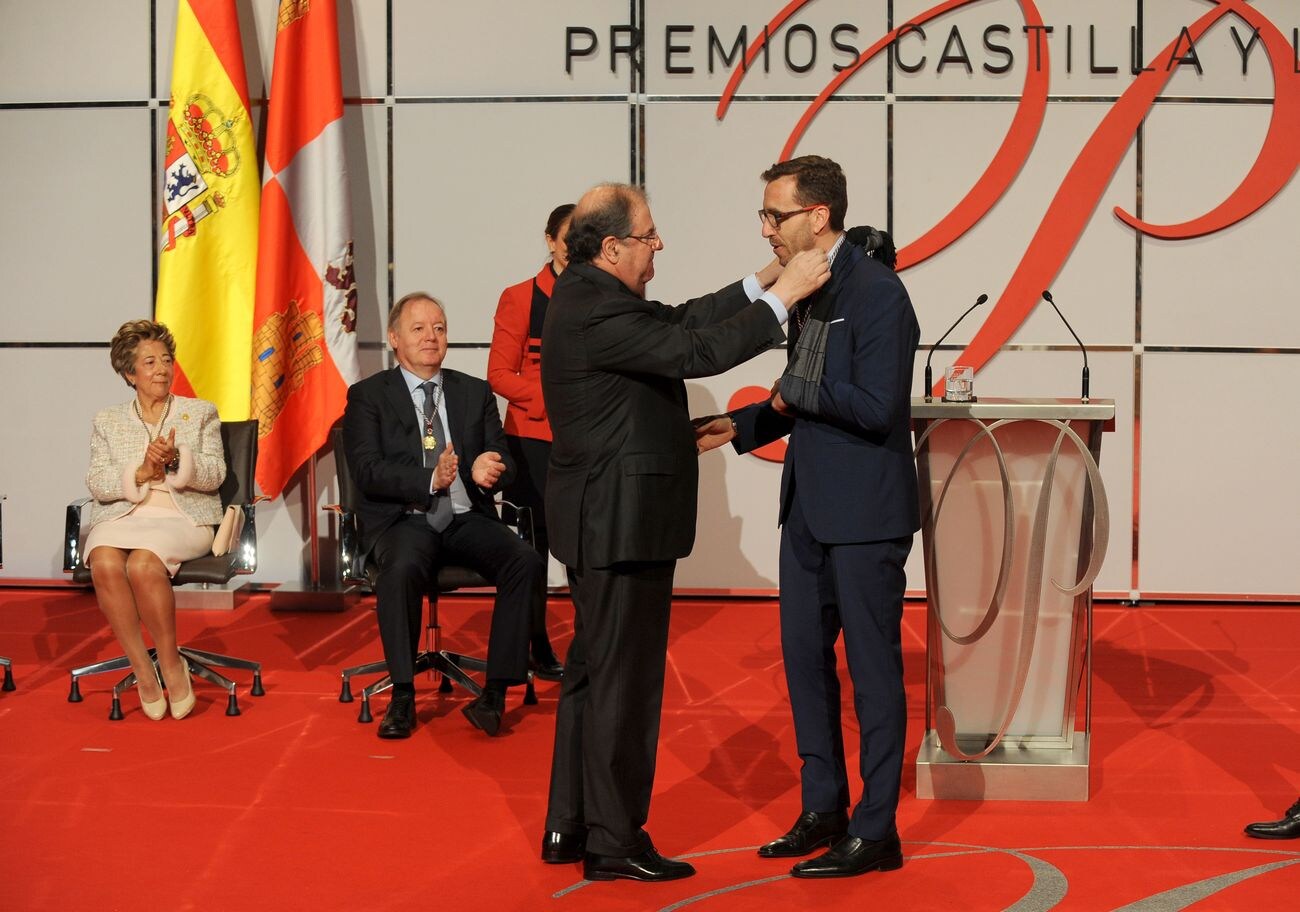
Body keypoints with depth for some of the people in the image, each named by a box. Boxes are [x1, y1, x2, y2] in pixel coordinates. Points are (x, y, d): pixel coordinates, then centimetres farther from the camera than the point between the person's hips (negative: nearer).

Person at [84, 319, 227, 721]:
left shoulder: (201, 413, 17)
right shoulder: (108, 421, 19)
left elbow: (214, 474, 4)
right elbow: (97, 485, 6)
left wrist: (177, 460, -15)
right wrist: (140, 473, -12)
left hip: (181, 518, -2)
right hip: (120, 518, 2)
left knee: (143, 564, -35)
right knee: (105, 565, -34)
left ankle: (171, 665, -18)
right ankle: (142, 672, -24)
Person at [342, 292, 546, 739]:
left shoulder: (475, 392, 16)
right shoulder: (367, 396, 5)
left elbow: (503, 462, 10)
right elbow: (367, 472, -7)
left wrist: (488, 469, -16)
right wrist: (429, 479, -22)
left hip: (467, 518, 3)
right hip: (403, 519, -3)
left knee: (527, 563, -26)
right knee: (402, 568, -37)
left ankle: (495, 693, -22)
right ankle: (403, 696, -24)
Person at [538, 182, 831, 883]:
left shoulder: (587, 294, 10)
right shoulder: (595, 312, -21)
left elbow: (682, 320, 14)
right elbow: (694, 351, -26)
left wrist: (761, 283, 8)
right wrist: (781, 297, -19)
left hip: (603, 523, 11)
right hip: (622, 523, -11)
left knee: (591, 673, 17)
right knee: (624, 680, -1)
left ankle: (569, 826, 27)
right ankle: (614, 843, 9)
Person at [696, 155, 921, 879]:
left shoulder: (876, 291, -17)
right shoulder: (806, 286, 11)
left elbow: (875, 406, -24)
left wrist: (795, 391, -13)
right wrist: (741, 427, 10)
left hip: (865, 508, -9)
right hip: (810, 501, 9)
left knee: (872, 664, 1)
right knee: (805, 655, 14)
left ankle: (876, 831, 12)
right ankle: (825, 808, 28)